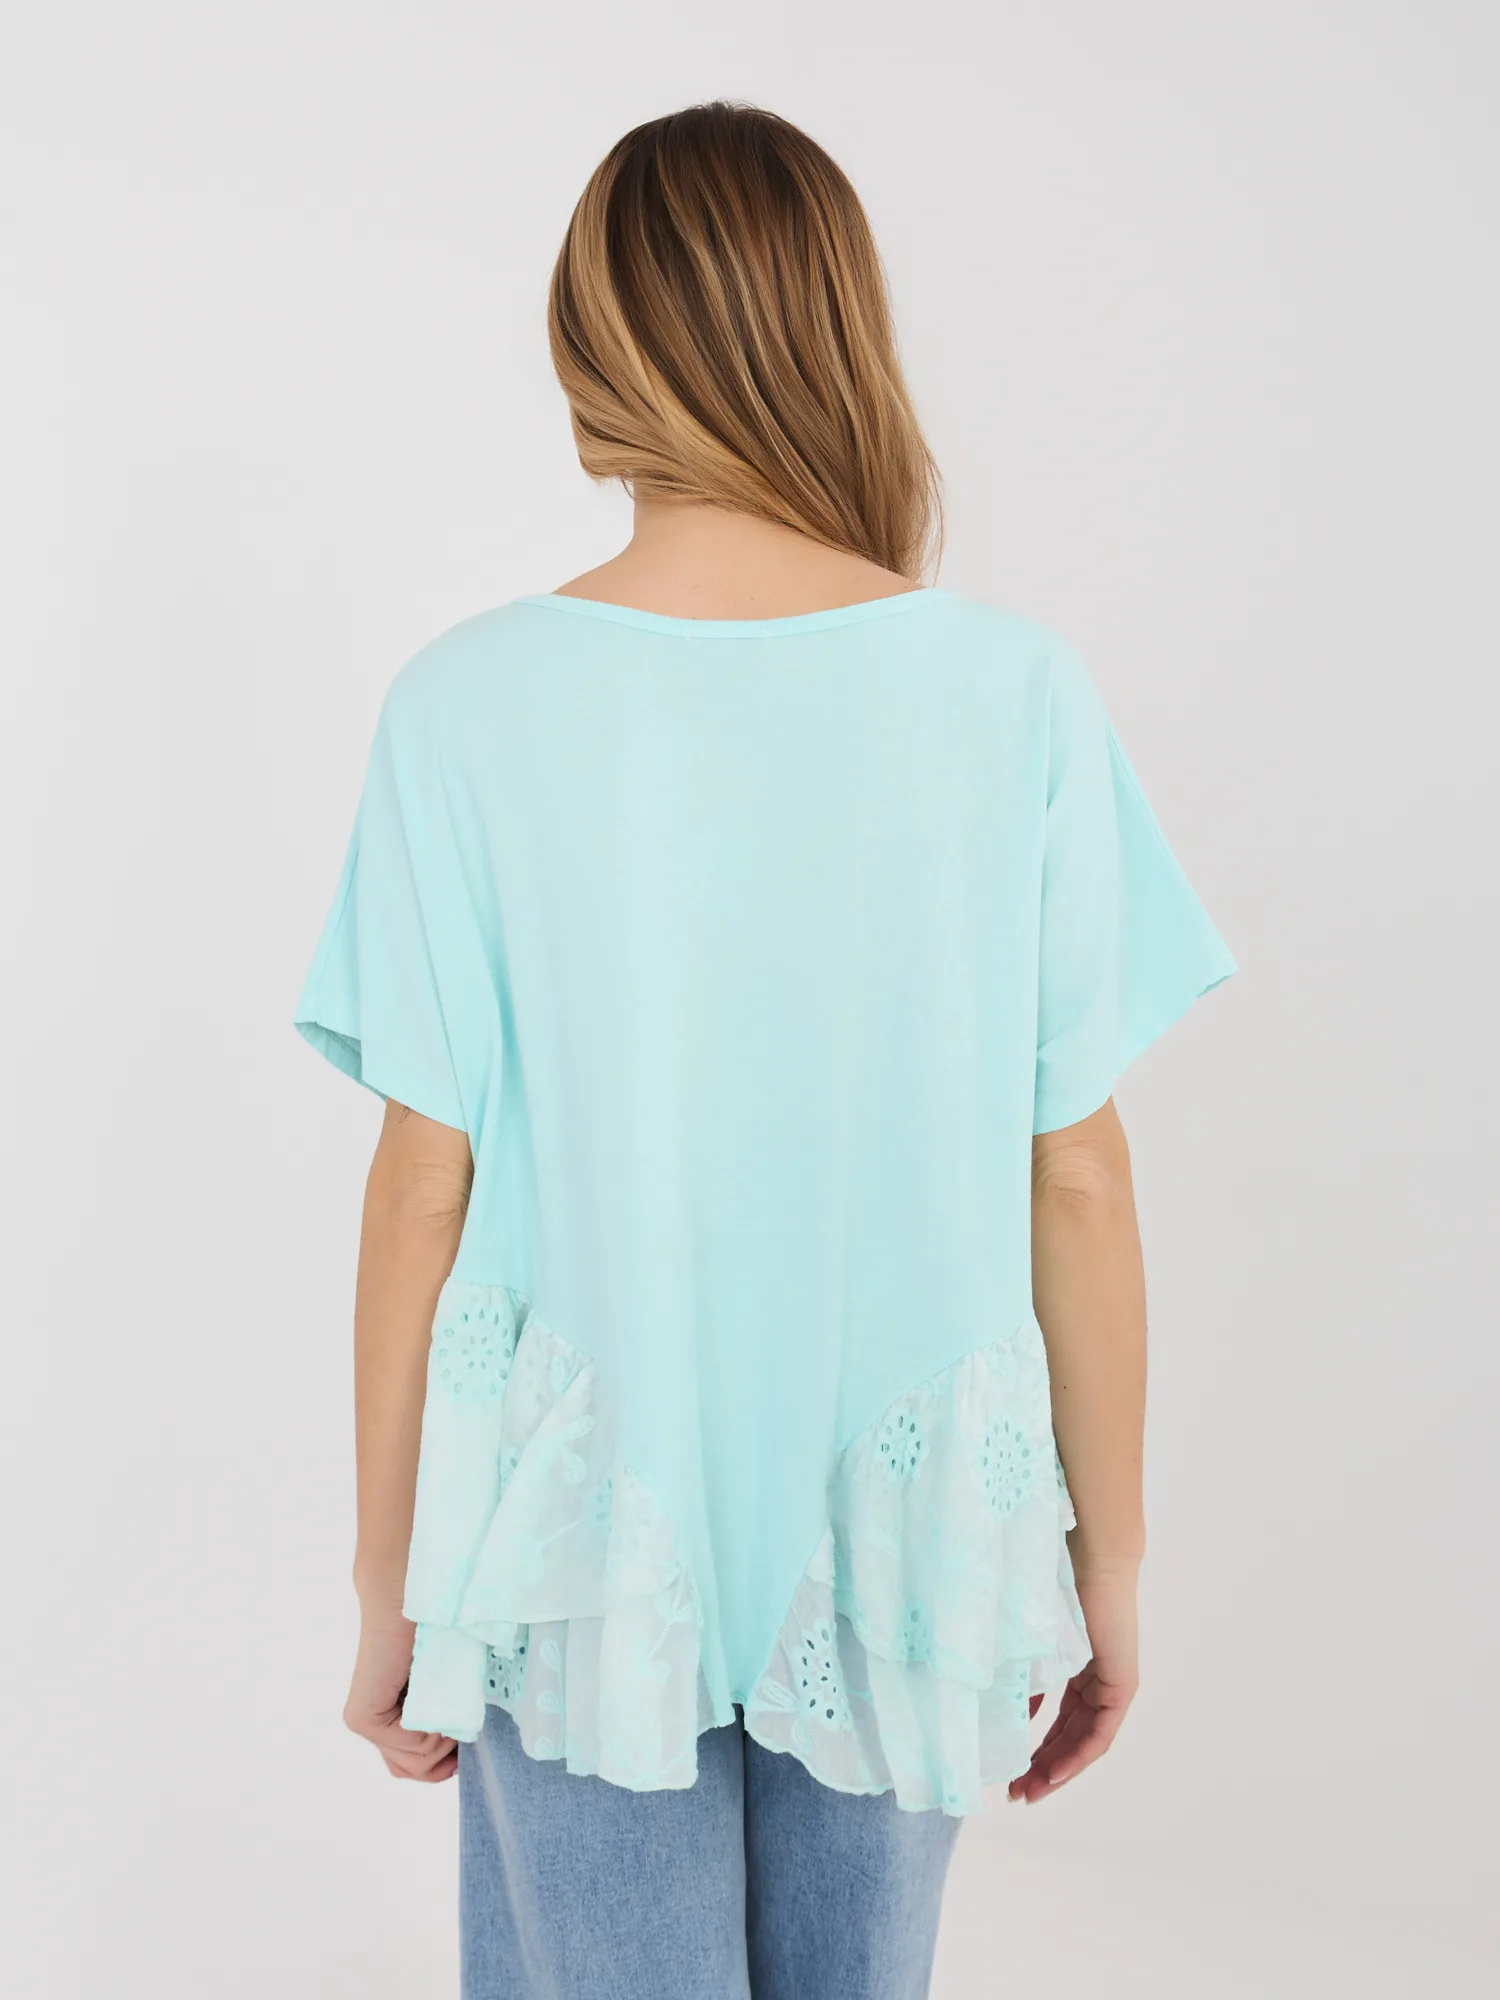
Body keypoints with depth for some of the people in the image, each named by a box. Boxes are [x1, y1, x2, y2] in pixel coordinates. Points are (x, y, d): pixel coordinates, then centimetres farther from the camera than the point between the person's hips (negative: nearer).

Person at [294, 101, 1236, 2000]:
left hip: (584, 1539, -1)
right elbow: (1078, 1182, -6)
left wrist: (391, 1588, 5)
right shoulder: (1016, 688, -10)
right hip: (907, 1536, 1)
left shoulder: (470, 705, -11)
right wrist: (1109, 1560, 7)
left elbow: (424, 1188, -8)